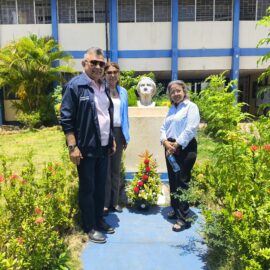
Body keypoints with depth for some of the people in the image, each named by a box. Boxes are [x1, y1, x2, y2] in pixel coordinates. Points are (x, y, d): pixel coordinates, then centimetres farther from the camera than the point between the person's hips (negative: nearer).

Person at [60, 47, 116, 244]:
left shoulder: (105, 87, 12)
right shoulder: (75, 85, -10)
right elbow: (66, 119, -13)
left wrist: (112, 139, 17)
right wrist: (73, 147, -17)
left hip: (104, 147, 7)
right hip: (86, 148, -7)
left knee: (101, 186, 16)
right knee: (87, 188, 5)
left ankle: (99, 220, 32)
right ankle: (90, 227, 21)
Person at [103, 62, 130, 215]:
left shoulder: (123, 92, 10)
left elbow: (125, 115, 13)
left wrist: (126, 136, 11)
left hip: (118, 132, 5)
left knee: (116, 169, 12)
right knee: (105, 169, 2)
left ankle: (114, 201, 24)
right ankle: (105, 203, 14)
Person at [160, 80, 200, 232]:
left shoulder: (191, 107, -5)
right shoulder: (171, 109, 17)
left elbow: (190, 130, -15)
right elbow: (164, 128, 13)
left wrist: (176, 145, -14)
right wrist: (165, 142, -6)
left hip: (185, 149, -7)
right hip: (171, 149, 7)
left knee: (182, 182, -6)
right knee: (173, 181, 13)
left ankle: (184, 218, 2)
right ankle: (176, 210, 29)